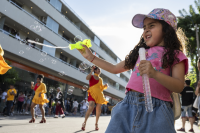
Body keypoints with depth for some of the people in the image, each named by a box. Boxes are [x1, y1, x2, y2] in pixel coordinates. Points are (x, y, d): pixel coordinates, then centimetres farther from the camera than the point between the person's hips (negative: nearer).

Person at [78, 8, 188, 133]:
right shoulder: (141, 52, 19)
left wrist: (154, 73, -24)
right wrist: (91, 57, 24)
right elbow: (115, 68, 25)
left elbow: (179, 86, -7)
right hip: (129, 105, 4)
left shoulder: (175, 54, 6)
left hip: (155, 109, -4)